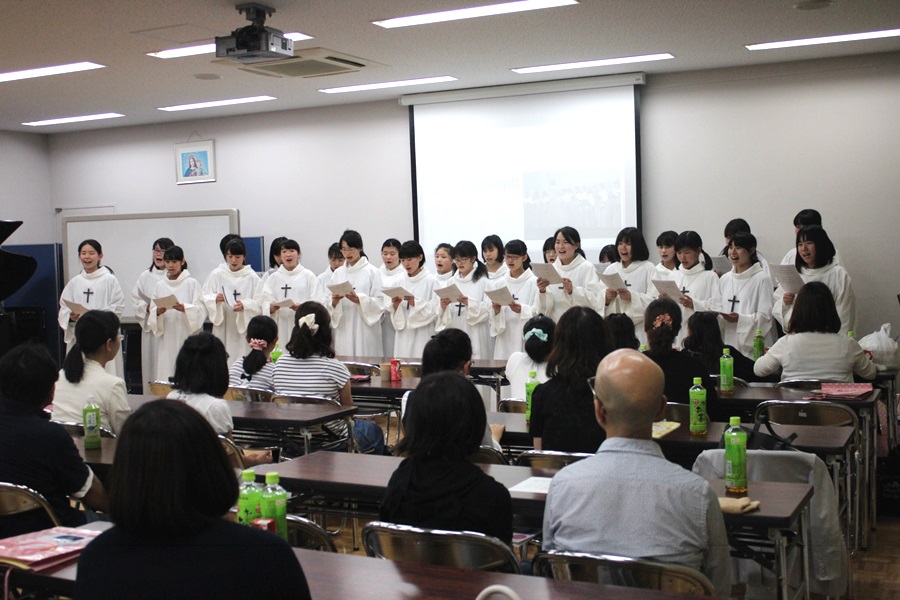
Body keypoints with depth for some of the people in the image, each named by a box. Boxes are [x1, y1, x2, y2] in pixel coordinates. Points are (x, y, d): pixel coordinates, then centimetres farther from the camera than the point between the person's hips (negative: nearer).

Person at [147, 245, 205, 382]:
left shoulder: (192, 283, 2)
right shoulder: (160, 285, 13)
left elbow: (200, 310, -5)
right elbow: (152, 313, 12)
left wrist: (184, 308, -23)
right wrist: (158, 312, -11)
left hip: (186, 338, -3)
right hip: (166, 339, 3)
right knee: (165, 373, -1)